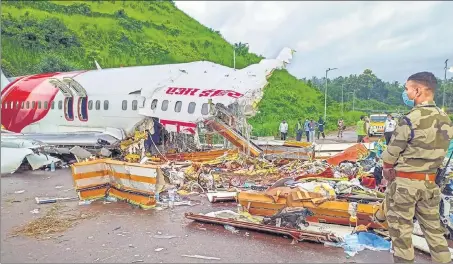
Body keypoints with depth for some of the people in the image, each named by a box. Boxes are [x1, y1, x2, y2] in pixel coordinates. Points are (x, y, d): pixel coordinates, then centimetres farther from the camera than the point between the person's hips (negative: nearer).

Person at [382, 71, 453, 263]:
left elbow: (390, 154, -11)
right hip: (430, 182, 7)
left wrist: (386, 169, 8)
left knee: (401, 230, 6)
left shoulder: (410, 120, -20)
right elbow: (435, 151, 9)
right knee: (433, 228, 18)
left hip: (403, 182, -7)